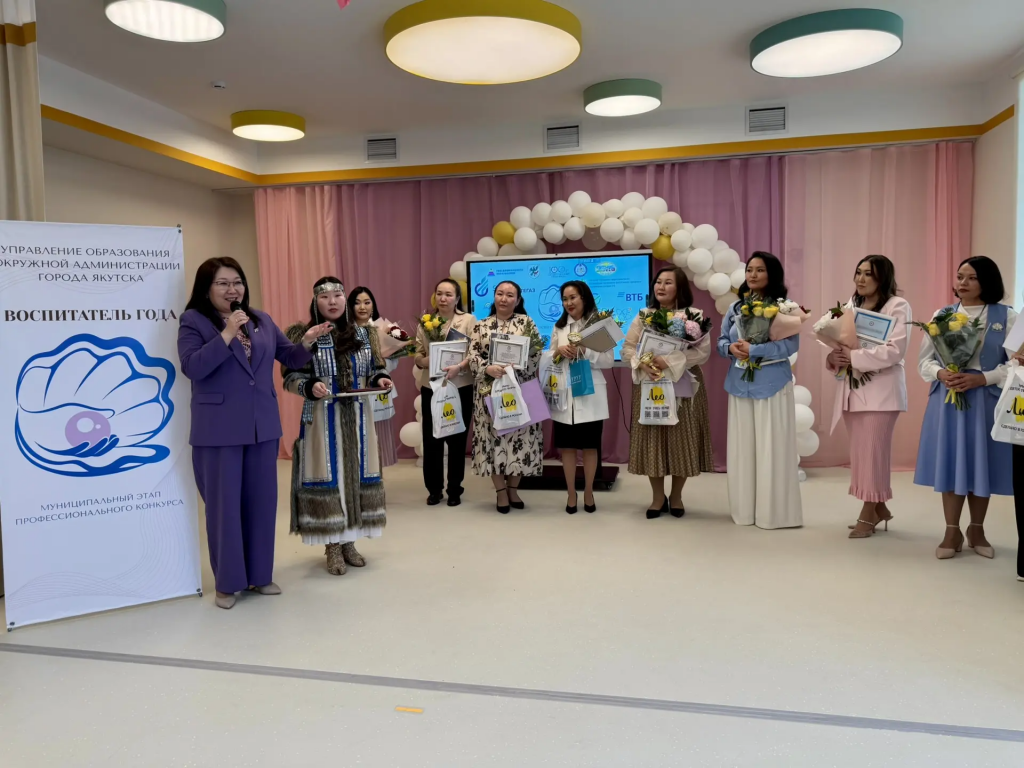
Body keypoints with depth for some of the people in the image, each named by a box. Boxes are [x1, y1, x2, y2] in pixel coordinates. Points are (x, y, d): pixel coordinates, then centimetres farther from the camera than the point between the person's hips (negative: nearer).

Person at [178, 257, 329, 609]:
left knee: (262, 501, 12)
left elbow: (289, 357, 12)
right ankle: (227, 581, 17)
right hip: (219, 430, -5)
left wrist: (306, 342, -9)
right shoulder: (193, 321, -4)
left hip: (263, 425, 5)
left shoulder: (261, 320, 10)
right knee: (225, 505, 4)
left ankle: (260, 574, 25)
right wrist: (227, 334, -22)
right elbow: (192, 367, -17)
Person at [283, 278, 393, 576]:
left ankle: (349, 542, 21)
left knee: (357, 474, 7)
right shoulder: (302, 333, -3)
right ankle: (332, 546, 12)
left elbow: (376, 368, 13)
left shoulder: (364, 333, 9)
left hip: (358, 418, 4)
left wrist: (380, 379, -9)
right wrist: (311, 387, -24)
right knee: (326, 476, -1)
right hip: (322, 419, -4)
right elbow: (290, 377, -6)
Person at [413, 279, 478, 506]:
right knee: (431, 439, 4)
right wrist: (425, 361, -14)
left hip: (461, 388, -2)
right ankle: (434, 489, 18)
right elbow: (417, 355, 8)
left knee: (457, 439, 6)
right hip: (431, 388, 2)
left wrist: (458, 366, -23)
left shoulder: (468, 320, 0)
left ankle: (454, 490, 18)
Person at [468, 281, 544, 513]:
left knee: (519, 436, 2)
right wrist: (488, 368, -18)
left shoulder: (526, 322, 4)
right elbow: (473, 356, 1)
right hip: (490, 390, 1)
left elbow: (536, 354, -3)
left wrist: (515, 367, -18)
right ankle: (501, 491, 13)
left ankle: (512, 488, 18)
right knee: (493, 436, 2)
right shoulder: (482, 326, 8)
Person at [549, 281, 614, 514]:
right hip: (564, 394, 3)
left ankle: (588, 493, 20)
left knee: (590, 446, 7)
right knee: (567, 446, 6)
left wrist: (584, 351, -19)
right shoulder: (559, 327, 11)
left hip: (590, 394, -3)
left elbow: (609, 360, -6)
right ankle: (571, 493, 18)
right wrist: (558, 351, -10)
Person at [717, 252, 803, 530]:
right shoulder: (735, 308, 10)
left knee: (771, 448, -2)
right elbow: (721, 341, 13)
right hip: (740, 385, 5)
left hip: (772, 385, -5)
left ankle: (775, 512, 8)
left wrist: (752, 349, -18)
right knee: (742, 448, 7)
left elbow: (791, 344, -14)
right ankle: (744, 511, 16)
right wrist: (730, 348, -9)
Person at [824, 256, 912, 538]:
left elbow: (894, 351, -16)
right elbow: (837, 339, 12)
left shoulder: (898, 306, -5)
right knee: (860, 452, 10)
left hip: (880, 390, -6)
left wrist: (854, 356, -21)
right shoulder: (851, 305, 15)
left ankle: (869, 513, 5)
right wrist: (833, 357, -10)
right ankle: (878, 508, 23)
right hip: (852, 389, 6)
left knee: (872, 451, -4)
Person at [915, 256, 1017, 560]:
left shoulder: (1006, 316, 0)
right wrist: (940, 373, -14)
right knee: (950, 462, 4)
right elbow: (924, 360, 7)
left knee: (981, 463, 6)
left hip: (985, 401, -1)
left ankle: (977, 530, 24)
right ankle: (952, 532, 15)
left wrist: (982, 378, -18)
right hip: (948, 400, 1)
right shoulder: (941, 315, 6)